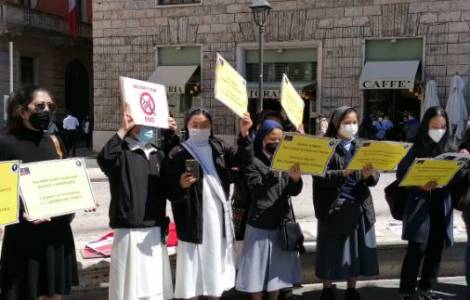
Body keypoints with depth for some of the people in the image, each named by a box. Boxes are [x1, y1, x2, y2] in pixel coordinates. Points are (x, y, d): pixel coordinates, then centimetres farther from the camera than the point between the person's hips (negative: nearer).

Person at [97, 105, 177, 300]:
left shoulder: (159, 155, 11)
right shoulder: (122, 154, -7)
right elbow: (104, 159, -27)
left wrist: (171, 135, 13)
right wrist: (122, 130, -22)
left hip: (156, 232, 6)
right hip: (130, 233, -6)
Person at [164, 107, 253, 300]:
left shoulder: (218, 147, 7)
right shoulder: (178, 154, -6)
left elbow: (244, 160, -6)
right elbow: (169, 191, -8)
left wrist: (244, 135, -20)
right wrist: (181, 186, -29)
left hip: (220, 219, 4)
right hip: (194, 222, -4)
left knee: (217, 269, 15)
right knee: (193, 272, 0)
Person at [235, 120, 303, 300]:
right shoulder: (253, 162, -5)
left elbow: (293, 191, 4)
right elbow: (256, 189, -17)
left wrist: (295, 179, -18)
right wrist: (274, 171, -30)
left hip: (282, 221, 5)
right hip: (261, 223, -5)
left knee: (279, 266, 13)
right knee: (259, 267, 2)